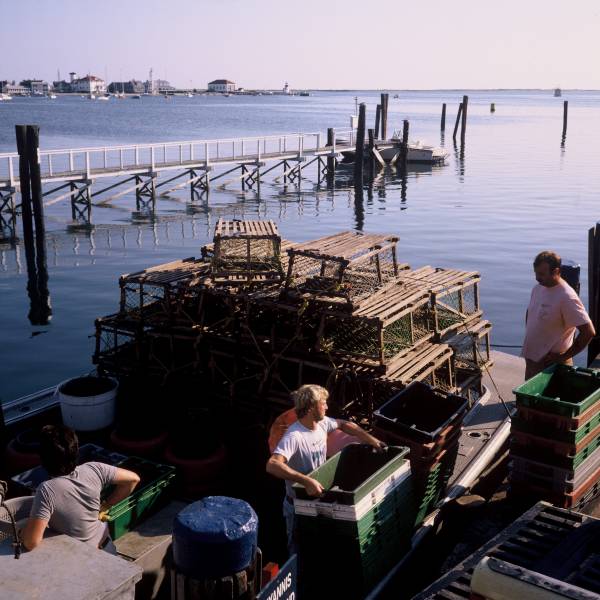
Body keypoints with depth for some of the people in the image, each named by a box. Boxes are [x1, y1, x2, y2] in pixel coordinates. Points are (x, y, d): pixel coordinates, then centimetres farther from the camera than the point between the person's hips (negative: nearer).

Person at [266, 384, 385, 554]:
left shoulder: (322, 423, -7)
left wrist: (373, 440, 7)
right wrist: (306, 481, -52)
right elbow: (272, 465, -46)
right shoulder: (294, 436, -32)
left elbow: (345, 425, 13)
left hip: (319, 499, 8)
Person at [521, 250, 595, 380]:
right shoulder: (538, 288, 3)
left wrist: (564, 356, -19)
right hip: (532, 358, 8)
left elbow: (588, 332, -24)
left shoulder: (567, 298, -22)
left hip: (552, 363, -8)